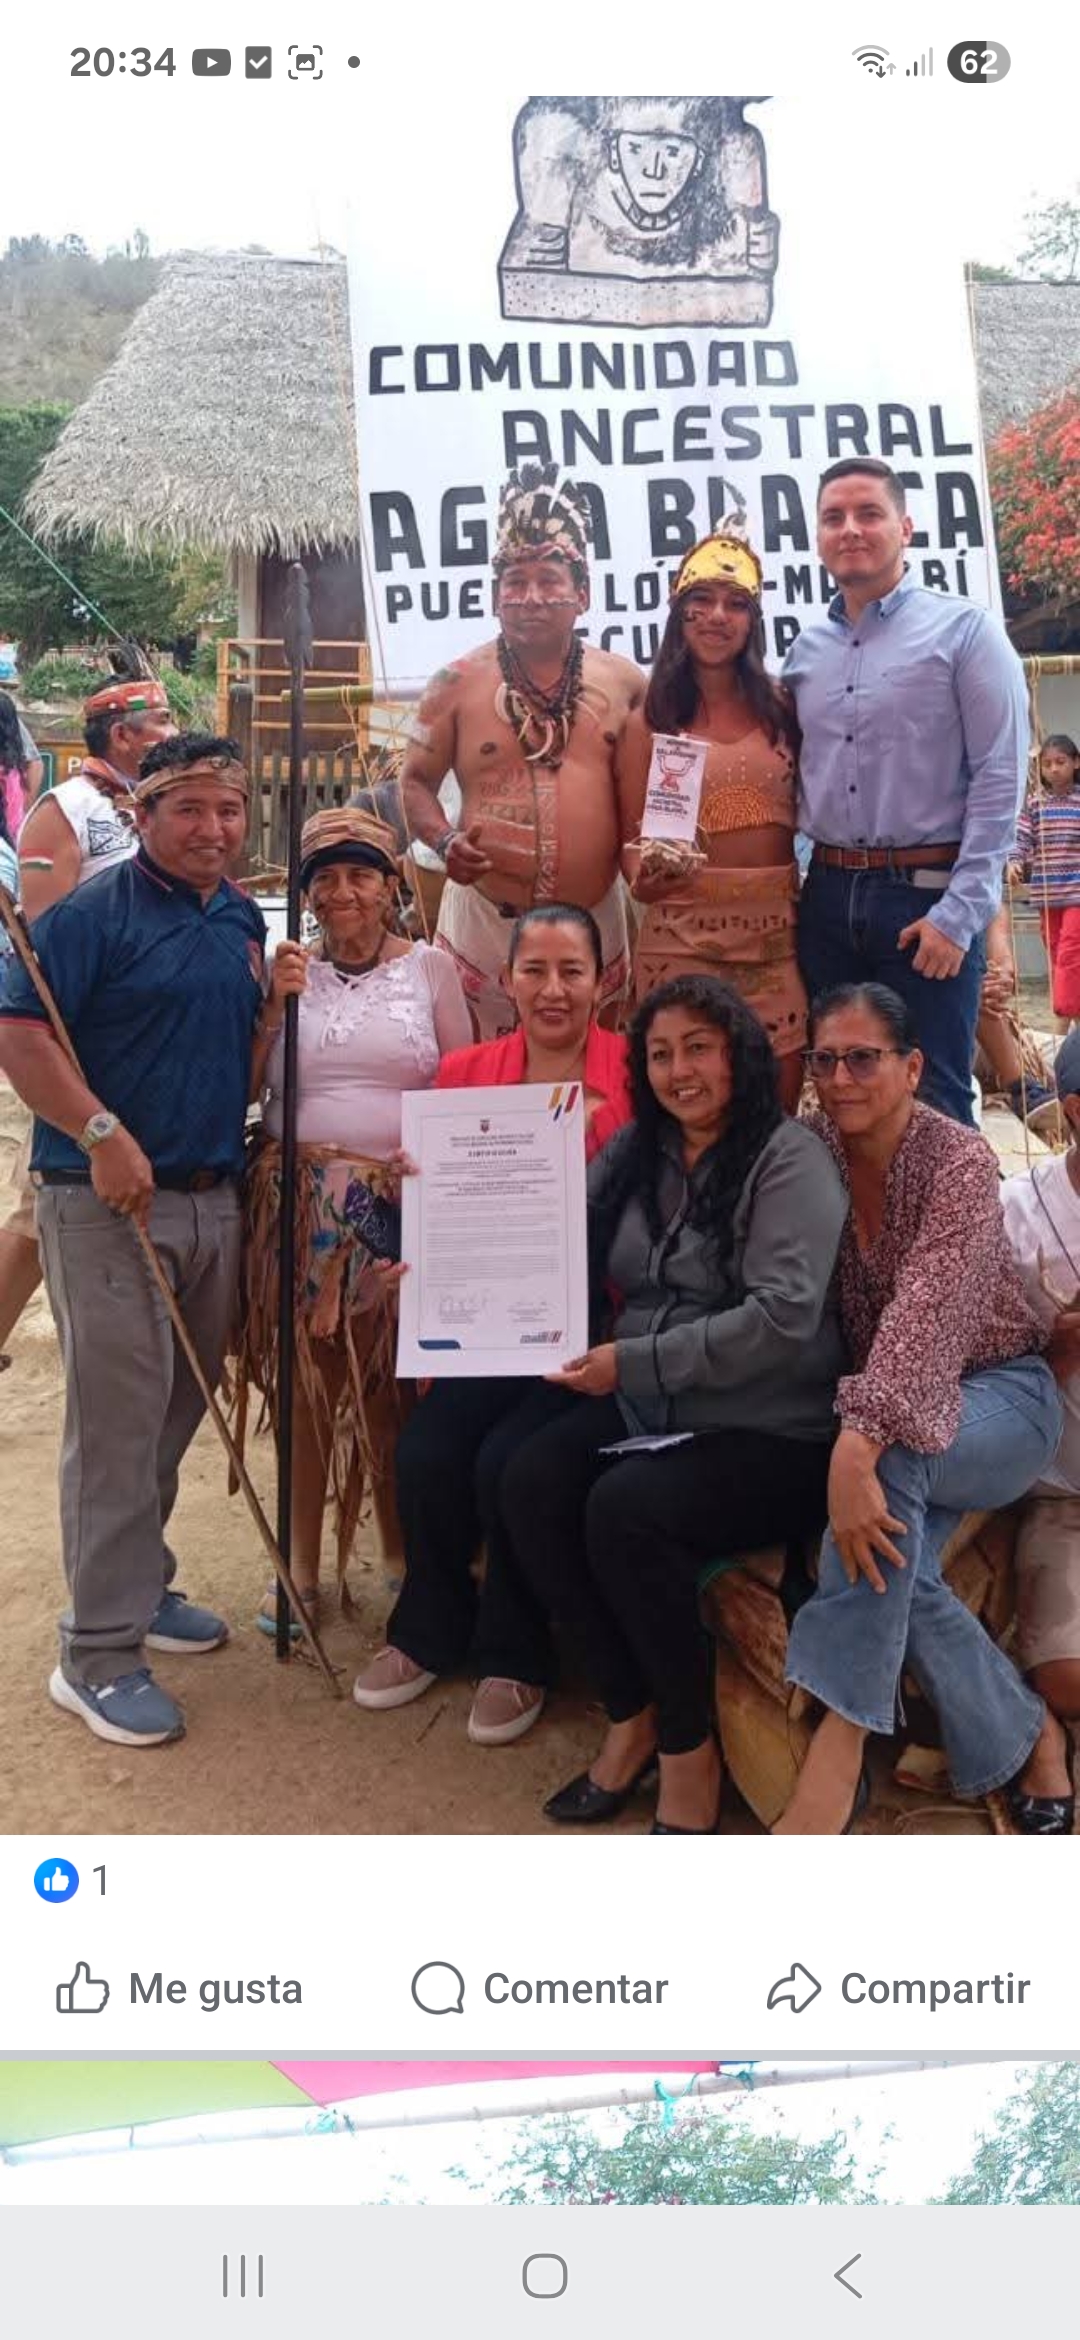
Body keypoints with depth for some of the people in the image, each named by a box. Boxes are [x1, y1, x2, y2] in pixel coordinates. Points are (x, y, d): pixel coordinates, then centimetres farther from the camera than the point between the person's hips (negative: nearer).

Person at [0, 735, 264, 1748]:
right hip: (107, 1204, -7)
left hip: (214, 1199, 7)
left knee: (178, 1410, 16)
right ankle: (98, 1655, 5)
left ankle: (139, 1584, 34)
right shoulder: (93, 912, -9)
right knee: (117, 1419, -5)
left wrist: (282, 1000, 1)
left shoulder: (244, 919, 13)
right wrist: (102, 1134, -25)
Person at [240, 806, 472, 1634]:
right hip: (299, 1200, 1)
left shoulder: (430, 968, 5)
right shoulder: (289, 971, 9)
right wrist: (273, 1005, -7)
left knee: (391, 1389, 3)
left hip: (401, 1203, -1)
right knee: (305, 1382, 4)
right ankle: (302, 1568, 18)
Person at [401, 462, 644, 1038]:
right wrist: (444, 840, -11)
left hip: (595, 921, 2)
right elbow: (416, 780, 7)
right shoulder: (458, 684, 1)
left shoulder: (623, 682, 6)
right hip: (485, 919, -2)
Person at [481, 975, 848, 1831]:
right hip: (646, 1410, 6)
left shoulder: (790, 1159, -9)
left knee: (625, 1508, -30)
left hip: (769, 1430, -6)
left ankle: (689, 1749, -8)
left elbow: (783, 1318, -20)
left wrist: (634, 1362, -22)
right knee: (530, 1484, -20)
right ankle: (631, 1712, -2)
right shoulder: (635, 1153, 13)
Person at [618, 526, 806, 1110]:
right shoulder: (650, 722, 3)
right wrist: (647, 875, -18)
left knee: (780, 1106, 5)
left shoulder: (781, 710, 10)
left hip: (778, 928, 3)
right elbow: (633, 839, 3)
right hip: (684, 930, -2)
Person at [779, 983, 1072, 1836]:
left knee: (890, 1454, -37)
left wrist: (857, 1448, -44)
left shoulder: (958, 1158, -18)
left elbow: (924, 1313, -32)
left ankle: (838, 1753, -34)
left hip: (1000, 1396, -4)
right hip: (883, 1403, 4)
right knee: (894, 1567, -28)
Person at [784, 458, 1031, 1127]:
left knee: (932, 1102, -1)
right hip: (829, 896, 5)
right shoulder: (805, 652, 13)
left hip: (930, 895, -5)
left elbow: (1000, 778, -8)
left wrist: (960, 913, -15)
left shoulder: (965, 630, -2)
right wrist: (794, 889, 4)